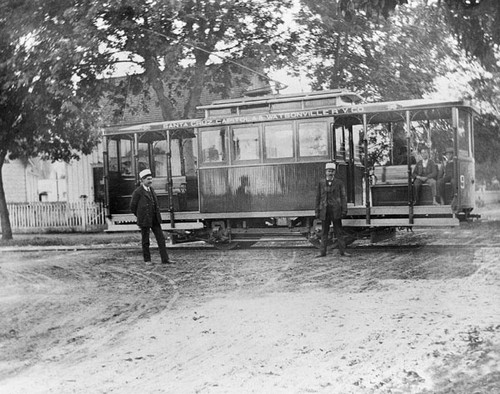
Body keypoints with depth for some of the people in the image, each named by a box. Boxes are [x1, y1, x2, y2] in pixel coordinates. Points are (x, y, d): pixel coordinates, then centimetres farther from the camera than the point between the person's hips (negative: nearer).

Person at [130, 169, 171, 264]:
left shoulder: (151, 189, 11)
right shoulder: (137, 192, -10)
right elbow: (132, 207, -4)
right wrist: (141, 217, 6)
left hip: (155, 220, 6)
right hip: (144, 220, -6)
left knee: (161, 239, 0)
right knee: (145, 241, 5)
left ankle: (165, 259, 0)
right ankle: (147, 260, 18)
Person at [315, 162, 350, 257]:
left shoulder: (339, 183, 2)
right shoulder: (321, 183, 6)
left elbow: (343, 197, 1)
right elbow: (318, 197, 8)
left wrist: (344, 210, -6)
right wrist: (317, 211, 4)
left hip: (336, 210, -1)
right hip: (324, 211, 2)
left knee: (339, 232, 2)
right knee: (324, 232, 7)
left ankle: (342, 251, 6)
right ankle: (323, 251, 11)